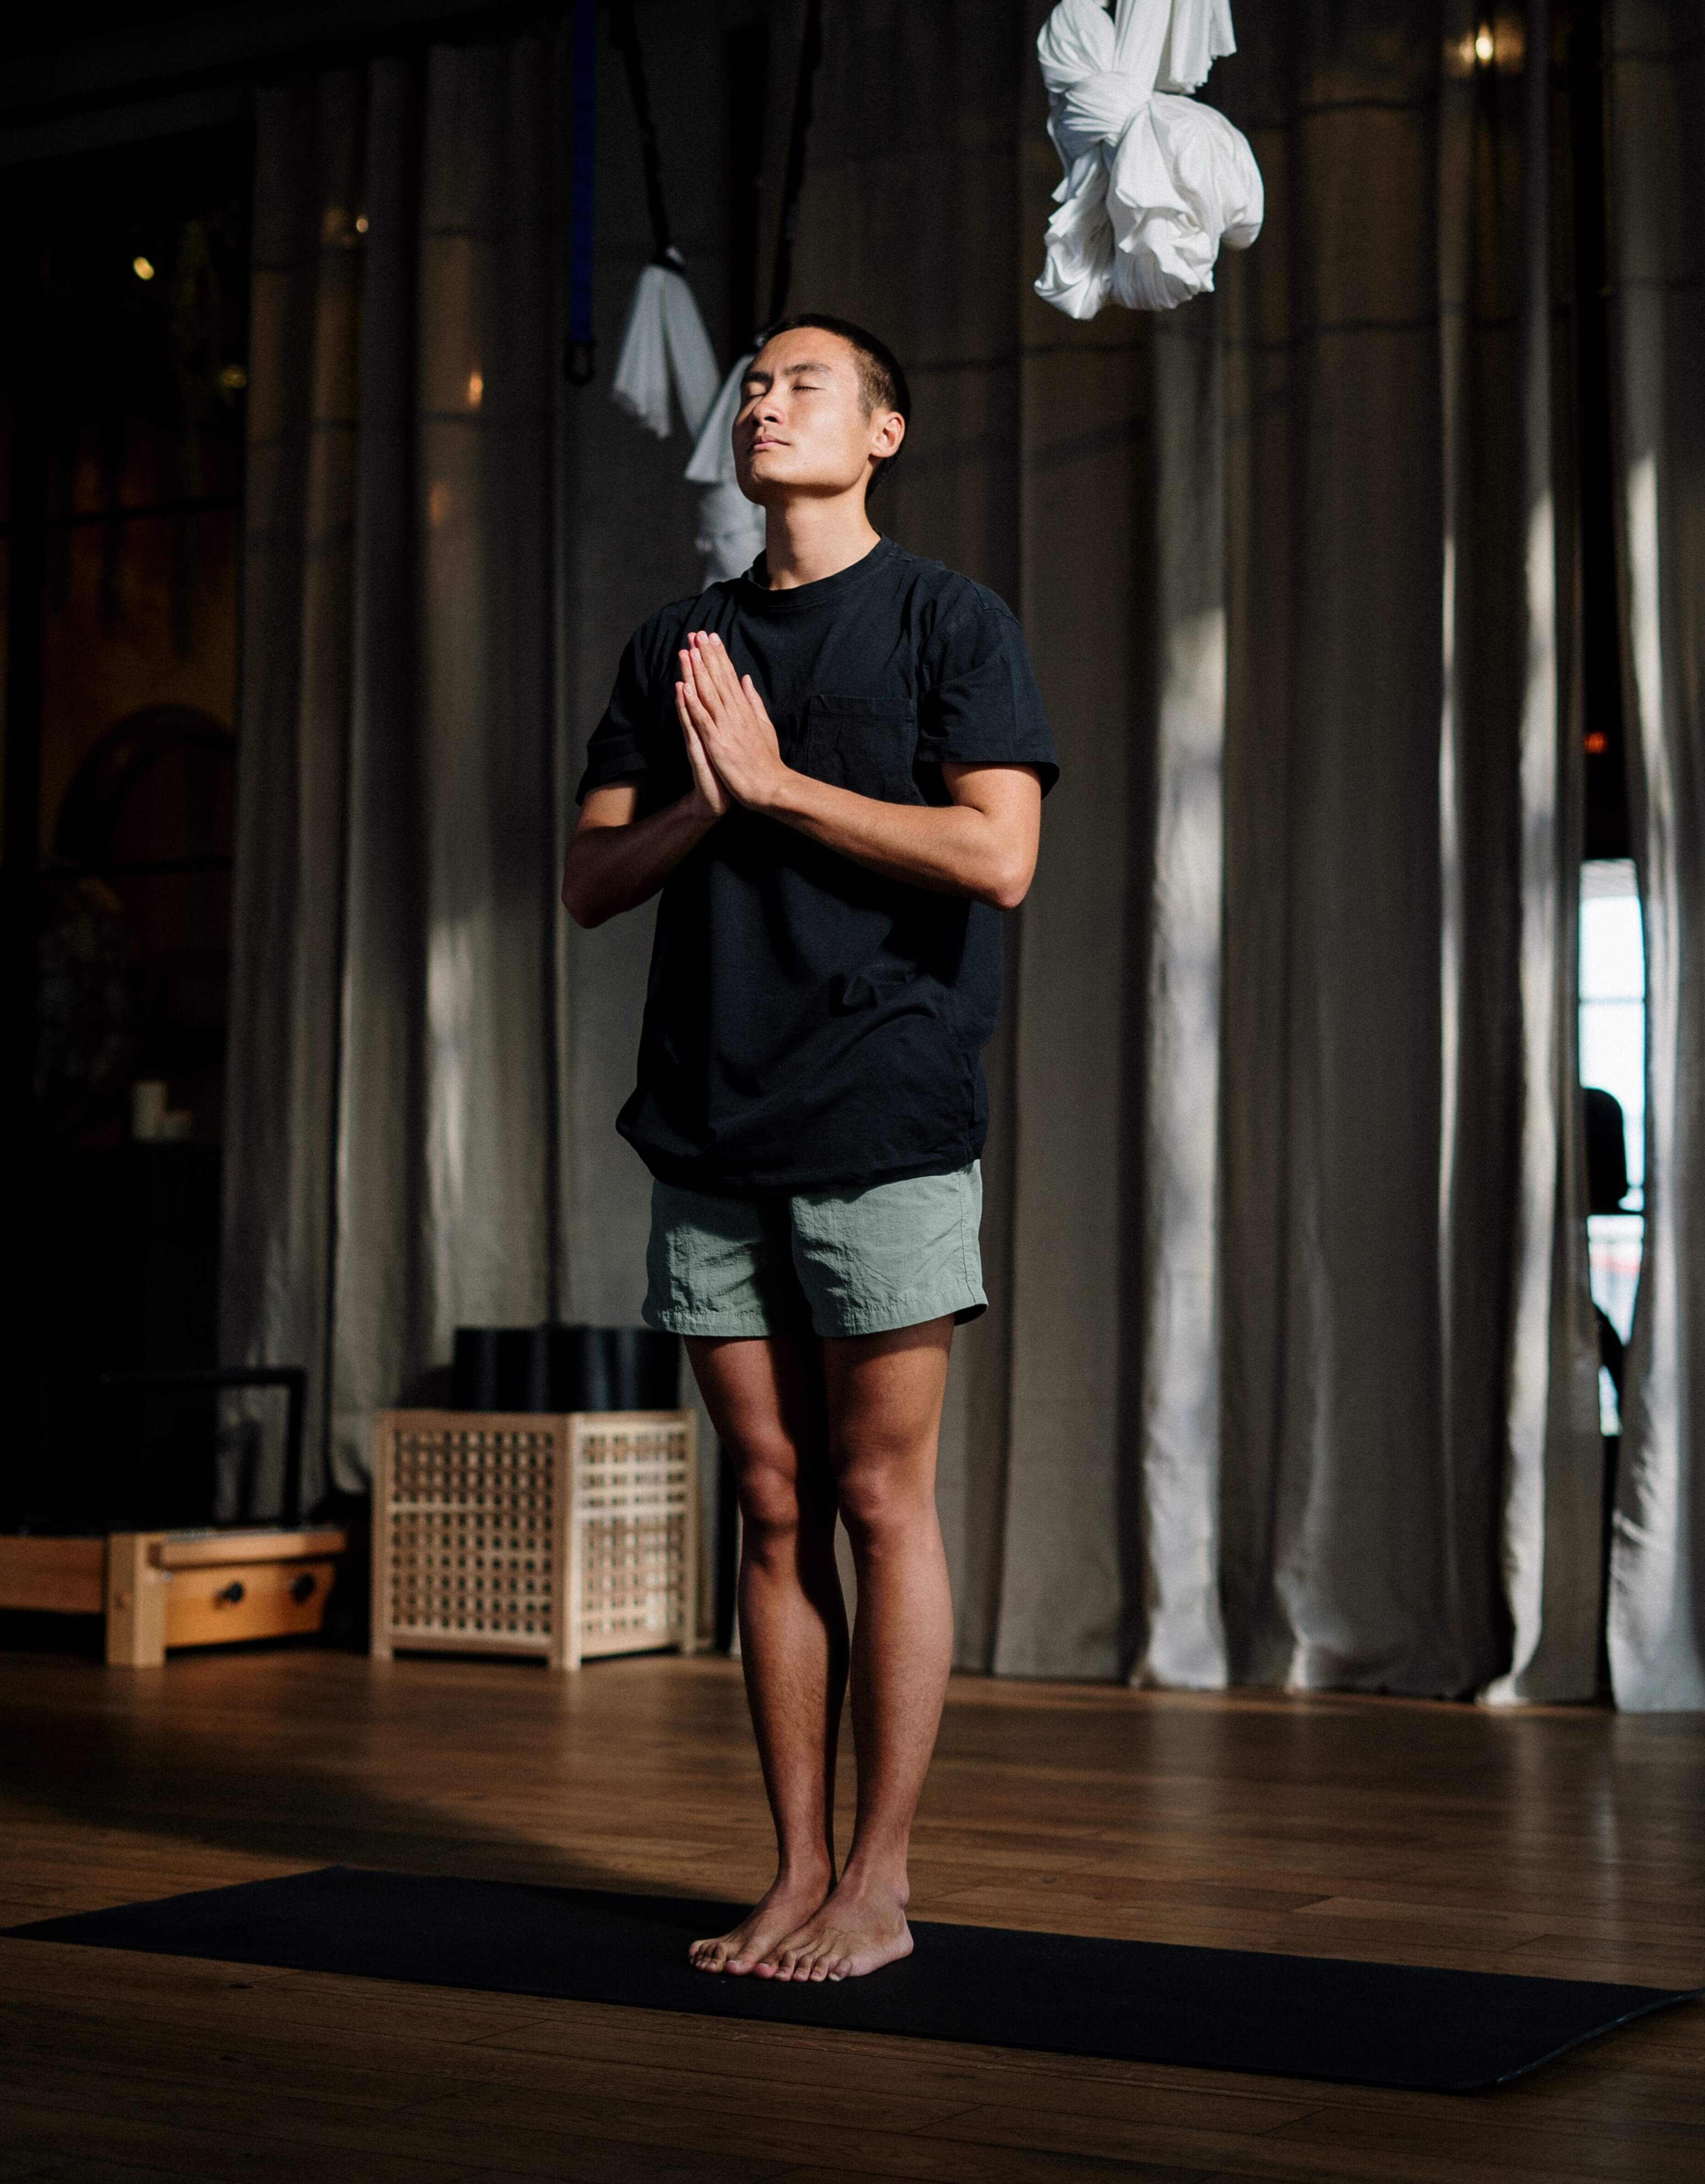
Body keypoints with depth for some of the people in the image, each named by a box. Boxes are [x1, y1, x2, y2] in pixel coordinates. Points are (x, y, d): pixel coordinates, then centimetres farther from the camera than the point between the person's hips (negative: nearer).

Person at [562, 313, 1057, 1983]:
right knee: (774, 1509, 7)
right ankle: (796, 1874, 14)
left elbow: (997, 857, -11)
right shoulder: (676, 648, 17)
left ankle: (879, 1887, 6)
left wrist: (775, 780, -10)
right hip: (711, 1132, 5)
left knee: (882, 1498, -2)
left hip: (883, 1123, -5)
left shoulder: (948, 621, 2)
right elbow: (591, 883, 12)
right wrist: (704, 799, -7)